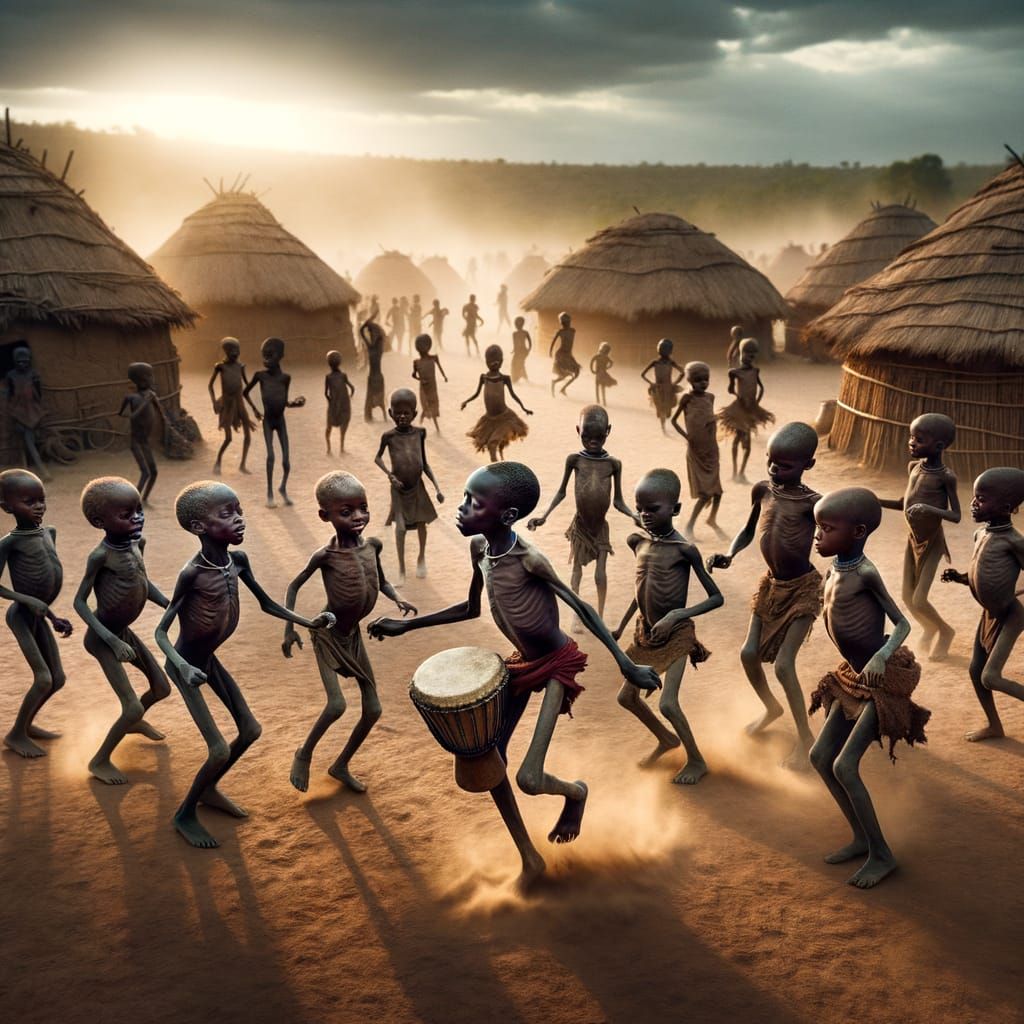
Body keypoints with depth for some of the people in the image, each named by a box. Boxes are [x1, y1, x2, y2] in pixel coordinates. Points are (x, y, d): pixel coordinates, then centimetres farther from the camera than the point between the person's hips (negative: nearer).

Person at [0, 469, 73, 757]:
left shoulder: (49, 532, 5)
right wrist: (29, 601, -23)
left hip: (38, 616, 7)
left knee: (57, 679, 12)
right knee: (43, 679, -8)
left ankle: (27, 724, 32)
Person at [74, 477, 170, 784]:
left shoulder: (137, 542, -4)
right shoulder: (101, 555, -26)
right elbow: (80, 602, -22)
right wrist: (112, 641, -28)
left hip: (124, 631, 8)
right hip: (103, 637, -8)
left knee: (162, 689, 18)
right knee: (133, 708, -10)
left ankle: (135, 722, 50)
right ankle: (100, 761, 13)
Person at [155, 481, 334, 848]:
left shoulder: (238, 560, -8)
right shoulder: (192, 573, -28)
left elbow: (266, 604, 6)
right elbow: (161, 632, -24)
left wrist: (308, 623, -4)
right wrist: (183, 666, -40)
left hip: (210, 660, 7)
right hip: (187, 665, -7)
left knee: (251, 730, 14)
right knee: (220, 750, -8)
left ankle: (209, 790, 37)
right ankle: (184, 814, 17)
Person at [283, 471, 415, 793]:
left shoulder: (373, 545, -8)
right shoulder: (325, 555, -22)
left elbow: (382, 582, 8)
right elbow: (294, 586, -8)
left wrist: (397, 599, -11)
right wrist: (289, 628, -12)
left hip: (353, 635, 6)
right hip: (327, 636, -5)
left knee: (373, 710, 7)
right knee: (336, 706, -20)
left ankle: (341, 765, 28)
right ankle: (304, 754, 8)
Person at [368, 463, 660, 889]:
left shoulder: (530, 560, -30)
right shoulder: (479, 548, -8)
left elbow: (582, 608, -23)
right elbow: (471, 608, 7)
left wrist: (626, 666, -23)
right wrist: (405, 625, 7)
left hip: (558, 666, -7)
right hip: (521, 662, 7)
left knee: (529, 780, -15)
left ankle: (576, 793, 23)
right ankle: (530, 859, 22)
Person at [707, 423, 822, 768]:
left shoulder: (812, 504, -20)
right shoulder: (762, 490, -4)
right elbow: (748, 531, 10)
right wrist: (728, 555, -7)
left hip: (803, 589, -6)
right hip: (771, 585, 6)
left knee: (783, 664, -10)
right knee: (749, 653, 7)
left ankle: (805, 738, 8)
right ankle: (771, 708, 36)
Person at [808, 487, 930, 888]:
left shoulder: (865, 574, -20)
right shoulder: (833, 572, 3)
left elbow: (902, 623, -18)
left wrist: (882, 656, -32)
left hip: (882, 679, -9)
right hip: (853, 677, 9)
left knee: (845, 766, -11)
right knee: (820, 756, 9)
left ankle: (882, 855, 6)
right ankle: (862, 837, 23)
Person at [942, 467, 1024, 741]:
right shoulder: (980, 534, 4)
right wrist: (960, 577, 0)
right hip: (989, 614, 8)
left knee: (990, 677, -12)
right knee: (975, 671, 14)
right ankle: (994, 726, 31)